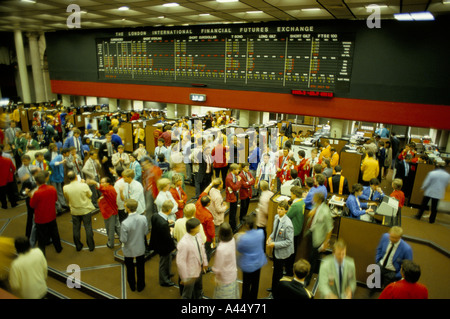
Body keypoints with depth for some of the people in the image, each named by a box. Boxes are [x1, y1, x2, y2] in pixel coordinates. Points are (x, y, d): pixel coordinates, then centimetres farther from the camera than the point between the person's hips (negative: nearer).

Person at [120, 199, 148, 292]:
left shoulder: (125, 223, -33)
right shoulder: (143, 218, -22)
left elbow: (123, 240, -22)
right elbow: (146, 232, -8)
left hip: (129, 250, -2)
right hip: (141, 248, 2)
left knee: (130, 269, 24)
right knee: (140, 267, 24)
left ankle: (132, 286, 45)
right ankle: (140, 286, 42)